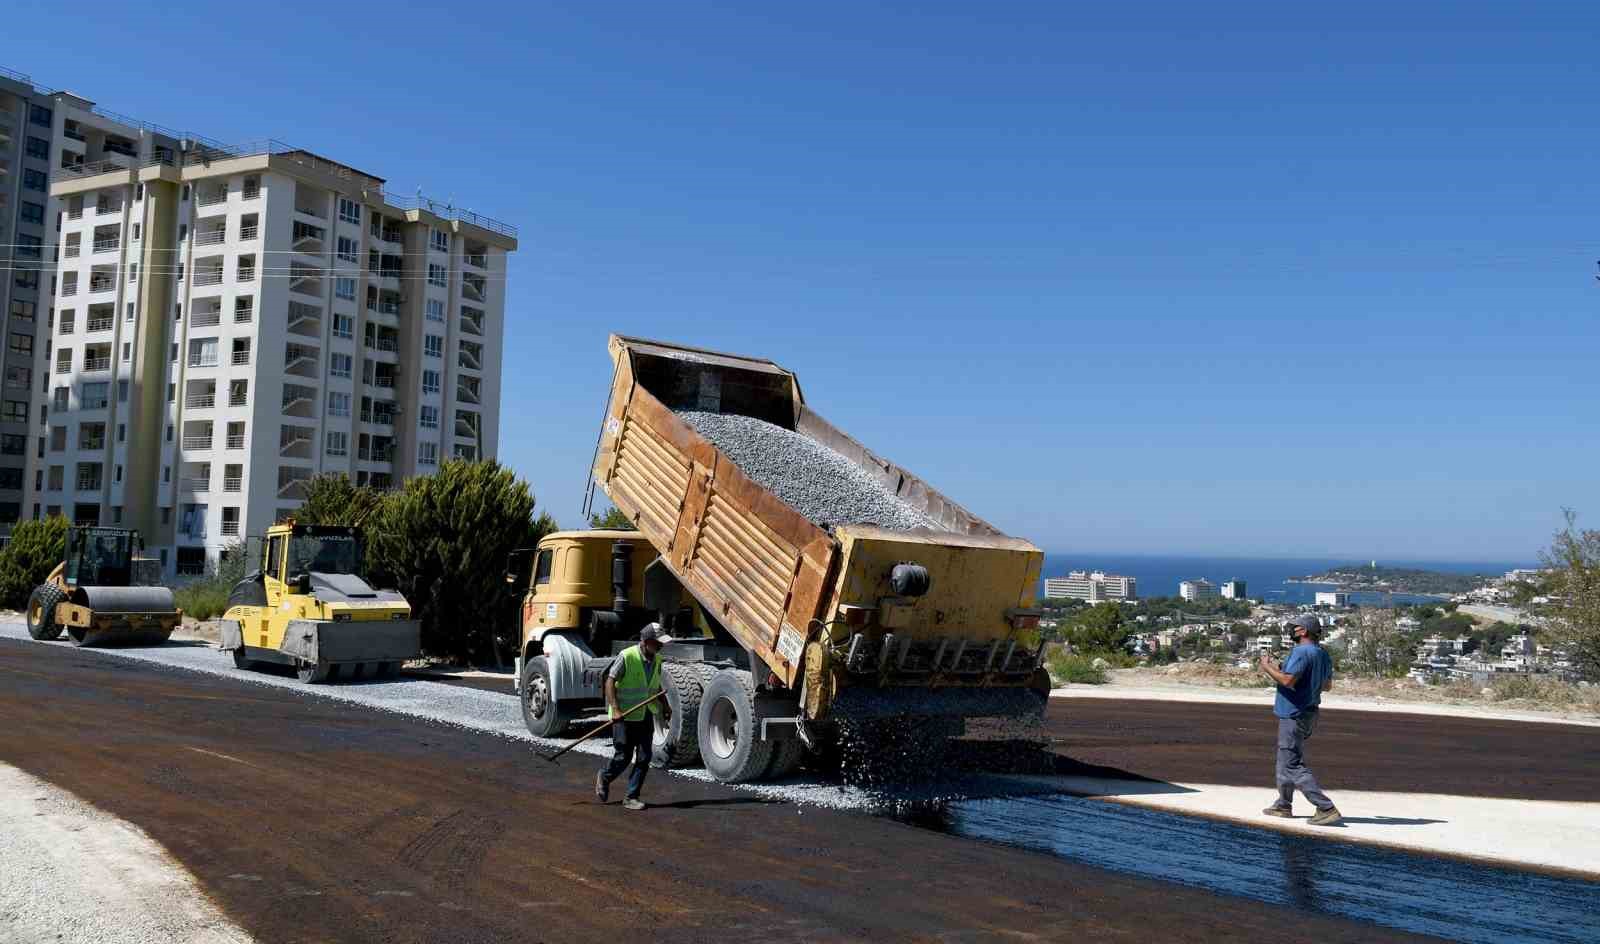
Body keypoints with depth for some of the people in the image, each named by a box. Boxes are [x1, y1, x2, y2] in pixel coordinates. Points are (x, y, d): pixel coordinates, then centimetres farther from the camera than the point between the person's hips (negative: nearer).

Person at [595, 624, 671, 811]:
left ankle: (631, 797, 11)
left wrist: (665, 706, 9)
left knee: (644, 758, 0)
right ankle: (604, 778, 31)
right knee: (623, 757, 0)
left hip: (646, 716, 6)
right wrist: (615, 709, -22)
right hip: (624, 715, -6)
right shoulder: (626, 657, -16)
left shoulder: (657, 660, 6)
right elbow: (610, 681, -15)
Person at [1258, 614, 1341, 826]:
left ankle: (1326, 809, -13)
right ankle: (1283, 806, 31)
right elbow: (1327, 685, 20)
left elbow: (1287, 680, -28)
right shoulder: (1323, 655, 11)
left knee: (1293, 766, -9)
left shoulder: (1301, 652, -20)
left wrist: (1268, 667, -14)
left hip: (1294, 716, -10)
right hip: (1309, 714, 10)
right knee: (1286, 761, 21)